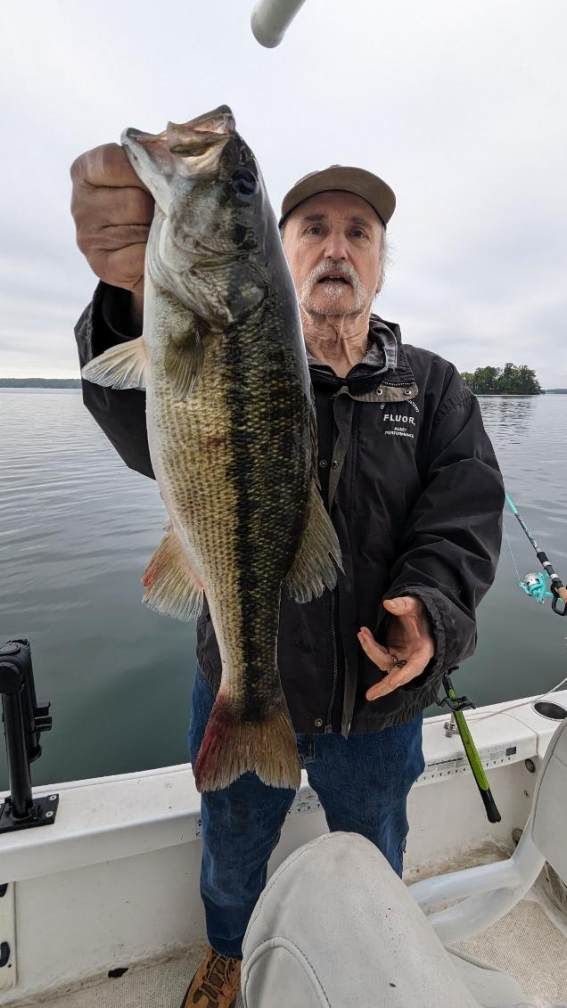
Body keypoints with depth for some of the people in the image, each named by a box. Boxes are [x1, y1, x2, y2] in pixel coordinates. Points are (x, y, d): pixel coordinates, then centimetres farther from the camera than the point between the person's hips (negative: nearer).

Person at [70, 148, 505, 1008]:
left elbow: (464, 517, -10)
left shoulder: (434, 387, -1)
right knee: (233, 852, 27)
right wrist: (141, 295, -49)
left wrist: (429, 608, -30)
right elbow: (151, 427, -29)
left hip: (380, 704, 2)